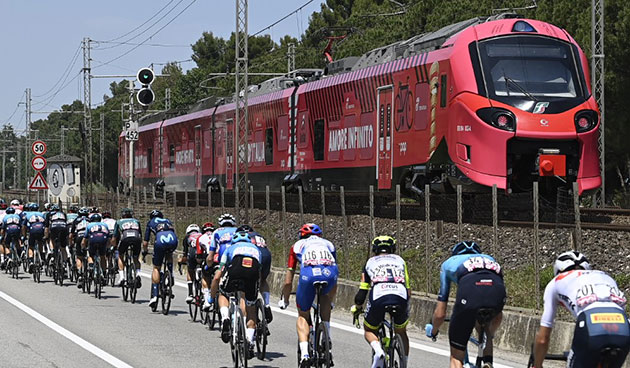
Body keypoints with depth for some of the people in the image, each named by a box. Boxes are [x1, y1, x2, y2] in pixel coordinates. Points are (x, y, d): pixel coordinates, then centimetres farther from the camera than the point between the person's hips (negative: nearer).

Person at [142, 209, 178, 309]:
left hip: (160, 240, -3)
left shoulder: (151, 222, 30)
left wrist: (144, 251, 47)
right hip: (173, 240, 3)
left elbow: (145, 242, 29)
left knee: (156, 268, 9)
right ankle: (171, 275, 20)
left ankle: (154, 295, 1)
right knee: (169, 255, 38)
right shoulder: (168, 221, 38)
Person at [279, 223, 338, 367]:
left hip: (308, 274, -1)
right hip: (330, 273, 1)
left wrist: (284, 301, 48)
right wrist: (331, 302, 58)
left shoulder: (297, 245, 33)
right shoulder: (329, 244, 38)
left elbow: (288, 281, 34)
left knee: (303, 316, 19)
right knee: (325, 298, 36)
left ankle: (304, 354, 0)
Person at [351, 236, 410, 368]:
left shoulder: (370, 262, 27)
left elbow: (362, 292, 24)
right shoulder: (400, 260, 31)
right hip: (401, 299, 2)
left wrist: (356, 308, 41)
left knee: (369, 331, 22)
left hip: (378, 298, -2)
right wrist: (406, 307, 45)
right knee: (401, 333, 28)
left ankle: (378, 351, -9)